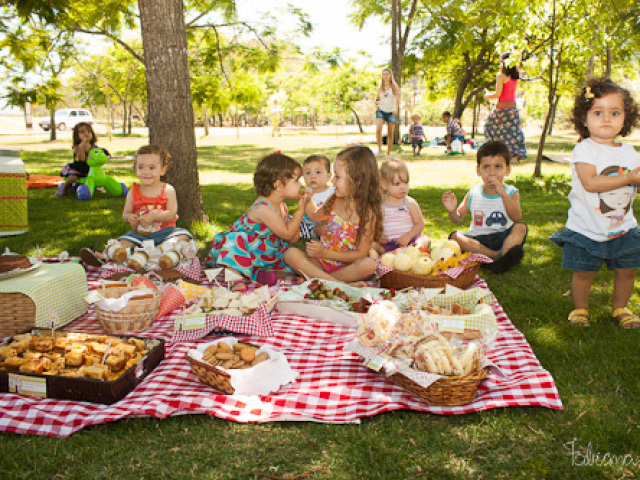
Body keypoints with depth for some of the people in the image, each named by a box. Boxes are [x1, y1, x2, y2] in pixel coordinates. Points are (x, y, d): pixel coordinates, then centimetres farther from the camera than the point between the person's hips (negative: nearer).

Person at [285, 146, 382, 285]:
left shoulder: (368, 213, -14)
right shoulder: (334, 200, 3)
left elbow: (361, 254, -15)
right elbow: (315, 216, 27)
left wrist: (325, 253, -19)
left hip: (346, 266, -5)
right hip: (321, 263, 5)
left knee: (369, 265, -34)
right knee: (291, 254, -22)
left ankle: (317, 278, -27)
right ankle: (342, 284, -34)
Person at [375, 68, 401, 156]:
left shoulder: (394, 86, 3)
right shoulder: (380, 88, 11)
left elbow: (398, 98, -7)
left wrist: (396, 108, -25)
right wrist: (377, 102, -5)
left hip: (391, 112, -1)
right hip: (381, 111, 1)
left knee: (390, 134, 0)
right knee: (378, 129, -23)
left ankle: (388, 153, 8)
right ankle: (379, 149, -14)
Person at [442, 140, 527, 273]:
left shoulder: (511, 192, 1)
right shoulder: (473, 194, 6)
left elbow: (517, 218, -17)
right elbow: (458, 218, 9)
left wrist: (503, 194, -28)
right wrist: (452, 211, -16)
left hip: (503, 237, -2)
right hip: (478, 240, 2)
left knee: (521, 228, -26)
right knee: (455, 236, -24)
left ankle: (503, 255, -49)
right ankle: (497, 255, -32)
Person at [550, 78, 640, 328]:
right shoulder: (584, 150, -12)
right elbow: (589, 183, -25)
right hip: (586, 229, -5)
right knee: (583, 271, 4)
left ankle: (620, 308, 34)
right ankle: (580, 308, 27)